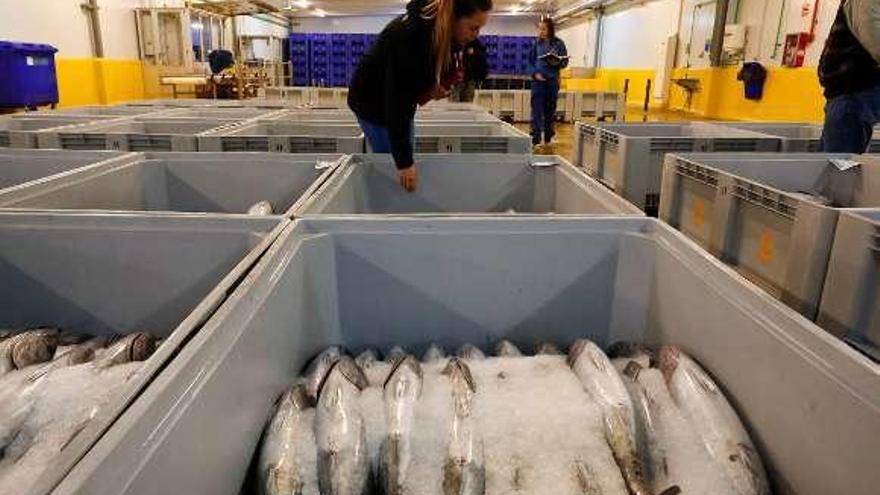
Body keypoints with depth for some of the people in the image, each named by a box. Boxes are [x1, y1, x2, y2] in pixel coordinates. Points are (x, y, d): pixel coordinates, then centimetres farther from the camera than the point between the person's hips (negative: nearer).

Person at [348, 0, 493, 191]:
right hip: (372, 101, -8)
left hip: (399, 99, 8)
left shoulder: (442, 31, -12)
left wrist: (434, 85, -16)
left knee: (407, 158, 12)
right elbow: (396, 101, -37)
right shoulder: (408, 35, -36)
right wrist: (403, 161, -37)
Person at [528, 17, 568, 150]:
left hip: (552, 81, 1)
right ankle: (536, 140, -6)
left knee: (550, 110, 8)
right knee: (537, 110, -6)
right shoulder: (536, 43, 2)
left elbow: (565, 62, 3)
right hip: (538, 80, -1)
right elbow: (530, 61, 6)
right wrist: (535, 73, -10)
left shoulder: (558, 43, 0)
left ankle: (548, 139, 19)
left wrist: (557, 62, -17)